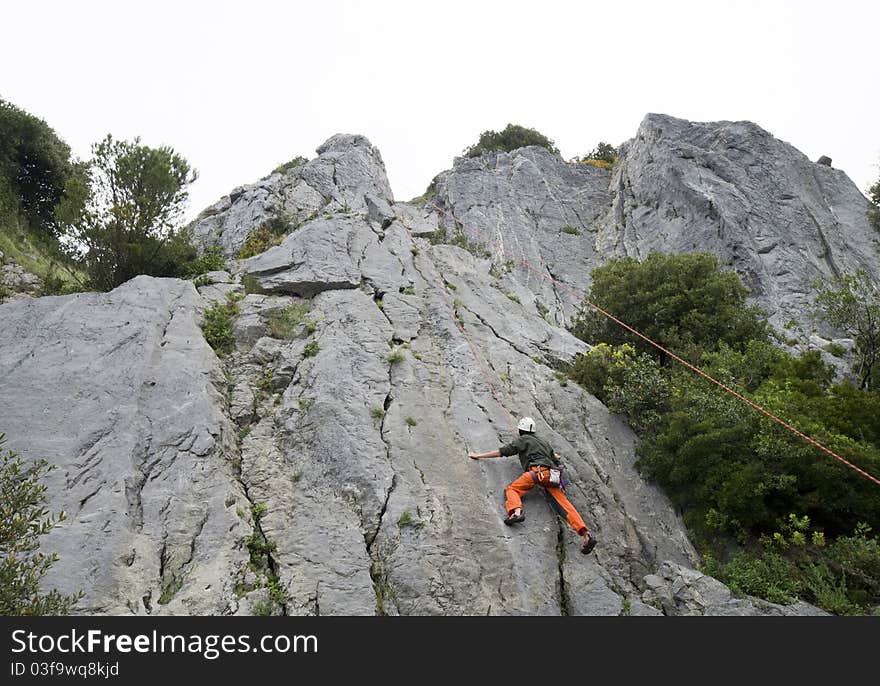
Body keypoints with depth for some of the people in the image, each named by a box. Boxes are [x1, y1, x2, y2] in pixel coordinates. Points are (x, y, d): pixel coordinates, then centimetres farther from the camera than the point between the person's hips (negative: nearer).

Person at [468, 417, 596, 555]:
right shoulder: (544, 442, 33)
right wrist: (553, 455, 61)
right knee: (564, 502, -3)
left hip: (538, 470, -6)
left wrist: (479, 455, 16)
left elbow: (502, 451, 10)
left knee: (512, 489, -7)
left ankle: (516, 511, -41)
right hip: (553, 474, 6)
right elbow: (556, 460, 35)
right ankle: (586, 534, -20)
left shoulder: (523, 439, 16)